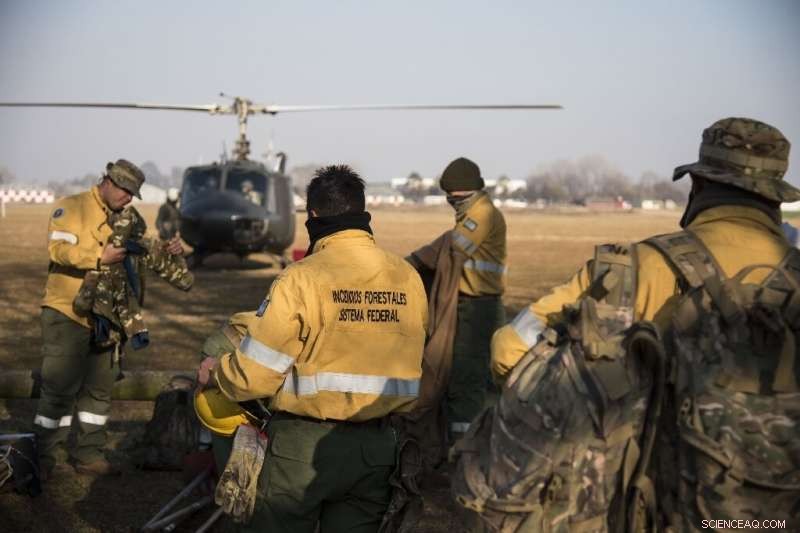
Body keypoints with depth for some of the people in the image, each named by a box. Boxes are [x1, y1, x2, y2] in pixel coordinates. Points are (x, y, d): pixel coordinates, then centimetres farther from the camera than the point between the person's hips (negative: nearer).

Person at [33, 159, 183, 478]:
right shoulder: (71, 207, -7)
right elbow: (58, 248, -21)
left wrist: (166, 252, -1)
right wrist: (100, 257, -32)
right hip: (66, 313, -7)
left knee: (98, 389, 11)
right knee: (59, 387, -4)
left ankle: (89, 454, 20)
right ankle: (47, 458, 5)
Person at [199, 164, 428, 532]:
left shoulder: (301, 278, -15)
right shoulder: (409, 278, 0)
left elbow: (255, 374, -12)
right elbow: (413, 364, 6)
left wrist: (215, 373, 9)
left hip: (306, 445, -4)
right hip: (376, 446, 4)